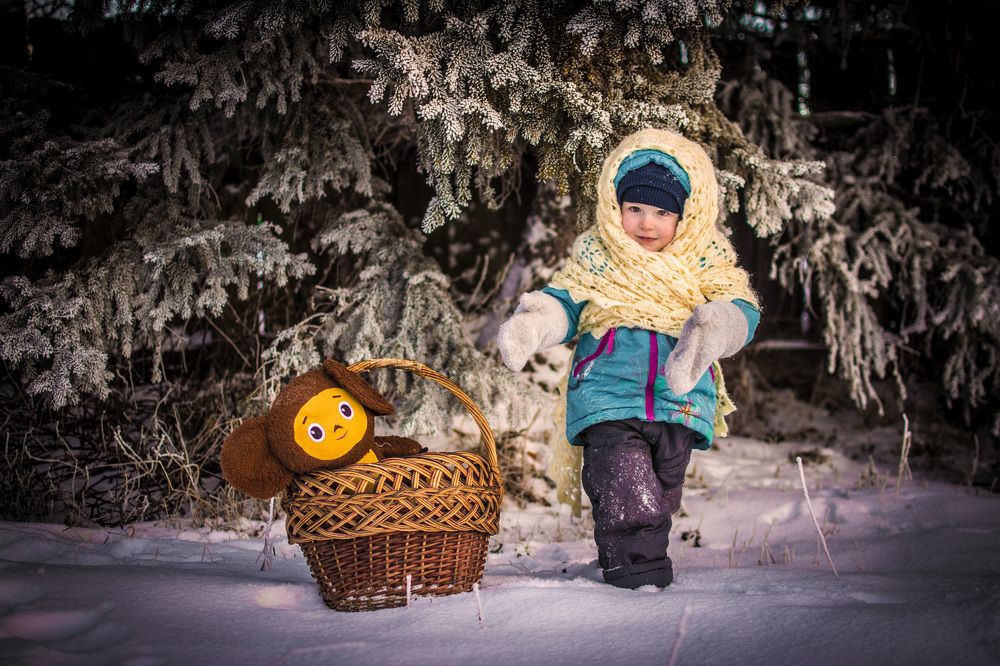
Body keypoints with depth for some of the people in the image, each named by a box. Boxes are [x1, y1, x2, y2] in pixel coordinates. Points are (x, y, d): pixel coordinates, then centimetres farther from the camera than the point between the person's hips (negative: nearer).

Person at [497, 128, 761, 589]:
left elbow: (741, 310, -2)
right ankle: (634, 567, -7)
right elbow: (565, 302, 8)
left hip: (680, 405, 2)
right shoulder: (595, 256, 2)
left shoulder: (707, 261, 2)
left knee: (660, 498, 13)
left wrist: (712, 329, -26)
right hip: (609, 400, -2)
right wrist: (537, 320, -16)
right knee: (626, 491, -16)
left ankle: (644, 560, 31)